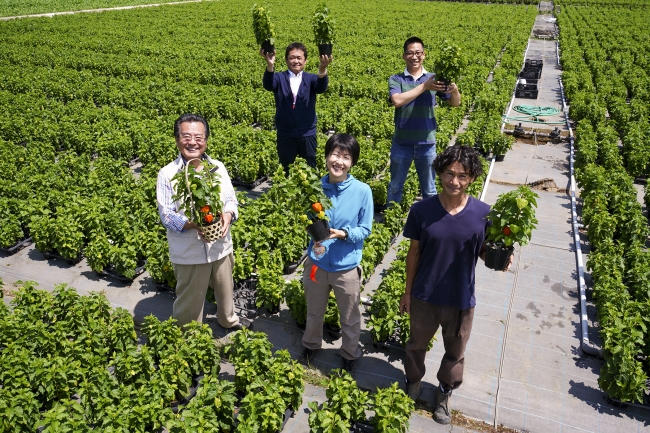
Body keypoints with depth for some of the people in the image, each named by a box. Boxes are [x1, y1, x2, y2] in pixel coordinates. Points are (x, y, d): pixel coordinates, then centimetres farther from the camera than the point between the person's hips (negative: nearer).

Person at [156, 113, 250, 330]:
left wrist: (228, 215, -21)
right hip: (188, 253, -4)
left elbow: (231, 199, 3)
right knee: (190, 299, 14)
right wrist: (194, 225, -32)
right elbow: (166, 215, -15)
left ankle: (228, 319, 55)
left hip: (221, 246, 4)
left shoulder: (218, 167, -2)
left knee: (225, 288, 26)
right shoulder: (167, 174, -14)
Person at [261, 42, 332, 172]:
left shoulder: (311, 79, 2)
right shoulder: (280, 78, 0)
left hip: (307, 134, 0)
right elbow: (268, 85, -21)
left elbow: (321, 88, -20)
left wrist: (322, 69, -42)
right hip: (285, 134, 0)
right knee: (285, 170, 13)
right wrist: (270, 65, -43)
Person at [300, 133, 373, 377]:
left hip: (347, 266, -2)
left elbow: (365, 230, -10)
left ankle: (350, 356, 45)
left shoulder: (362, 191, -17)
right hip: (317, 262, 2)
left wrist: (343, 233, -28)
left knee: (350, 318, 19)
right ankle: (311, 345, 53)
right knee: (314, 311, 26)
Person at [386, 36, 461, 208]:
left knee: (429, 189, 14)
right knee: (395, 186, 15)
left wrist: (454, 89, -21)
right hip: (402, 143, -1)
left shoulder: (434, 79, 1)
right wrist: (424, 86, -24)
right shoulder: (396, 79, -3)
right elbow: (397, 100, -22)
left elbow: (455, 103, 1)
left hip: (427, 143, 1)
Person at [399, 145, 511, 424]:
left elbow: (485, 252, -2)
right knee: (417, 344, 24)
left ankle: (444, 393, 51)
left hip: (461, 300, 1)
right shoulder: (422, 210, -15)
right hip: (424, 296, 0)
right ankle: (414, 381, 54)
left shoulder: (483, 213, -15)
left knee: (455, 353, 22)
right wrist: (407, 292, 2)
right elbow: (414, 252, -4)